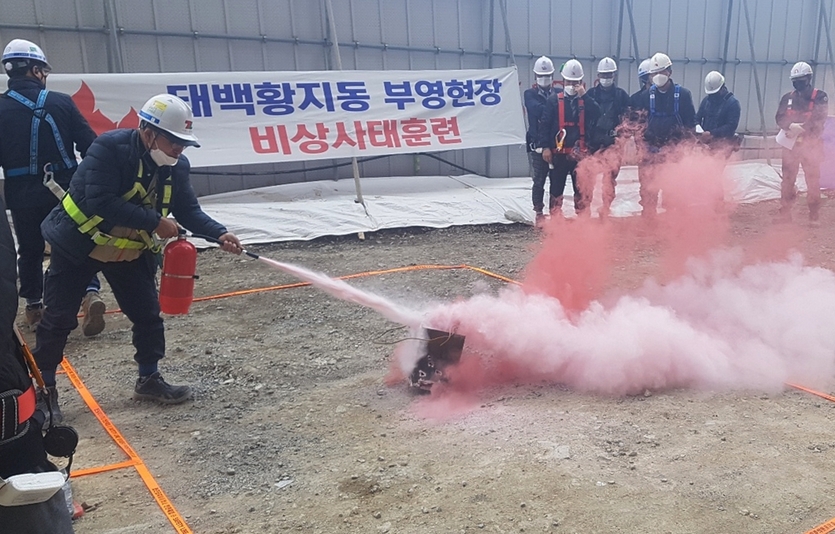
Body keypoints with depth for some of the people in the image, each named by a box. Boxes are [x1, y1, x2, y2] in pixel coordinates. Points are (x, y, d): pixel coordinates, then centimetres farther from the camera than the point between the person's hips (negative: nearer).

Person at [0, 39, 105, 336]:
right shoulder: (61, 102, -4)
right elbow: (89, 145, -4)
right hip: (64, 190, -1)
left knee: (30, 251, 16)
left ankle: (34, 307, 24)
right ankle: (90, 293, -7)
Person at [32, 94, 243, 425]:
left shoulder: (176, 167, -7)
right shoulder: (110, 148, -27)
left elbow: (189, 211, -6)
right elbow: (101, 202, -35)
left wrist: (219, 235, -23)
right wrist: (154, 222, -32)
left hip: (129, 251, 6)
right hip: (77, 245, -5)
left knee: (147, 313, 5)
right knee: (58, 319, 1)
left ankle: (149, 380, 22)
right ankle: (44, 389, 18)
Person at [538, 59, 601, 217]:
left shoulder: (586, 100, 8)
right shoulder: (554, 100, 2)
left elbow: (597, 115, -10)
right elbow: (545, 124, -3)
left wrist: (584, 96, -14)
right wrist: (545, 147, -11)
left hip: (580, 152, 1)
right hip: (559, 152, -1)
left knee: (583, 188, 3)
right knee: (556, 187, 6)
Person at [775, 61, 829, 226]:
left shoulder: (820, 97, -2)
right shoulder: (788, 97, 8)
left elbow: (819, 120, -12)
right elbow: (780, 118, -1)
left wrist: (800, 128, -22)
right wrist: (792, 126, -20)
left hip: (811, 145, -3)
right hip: (790, 144, 3)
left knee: (813, 182, -1)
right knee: (787, 180, 5)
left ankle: (814, 216, 5)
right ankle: (785, 213, 12)